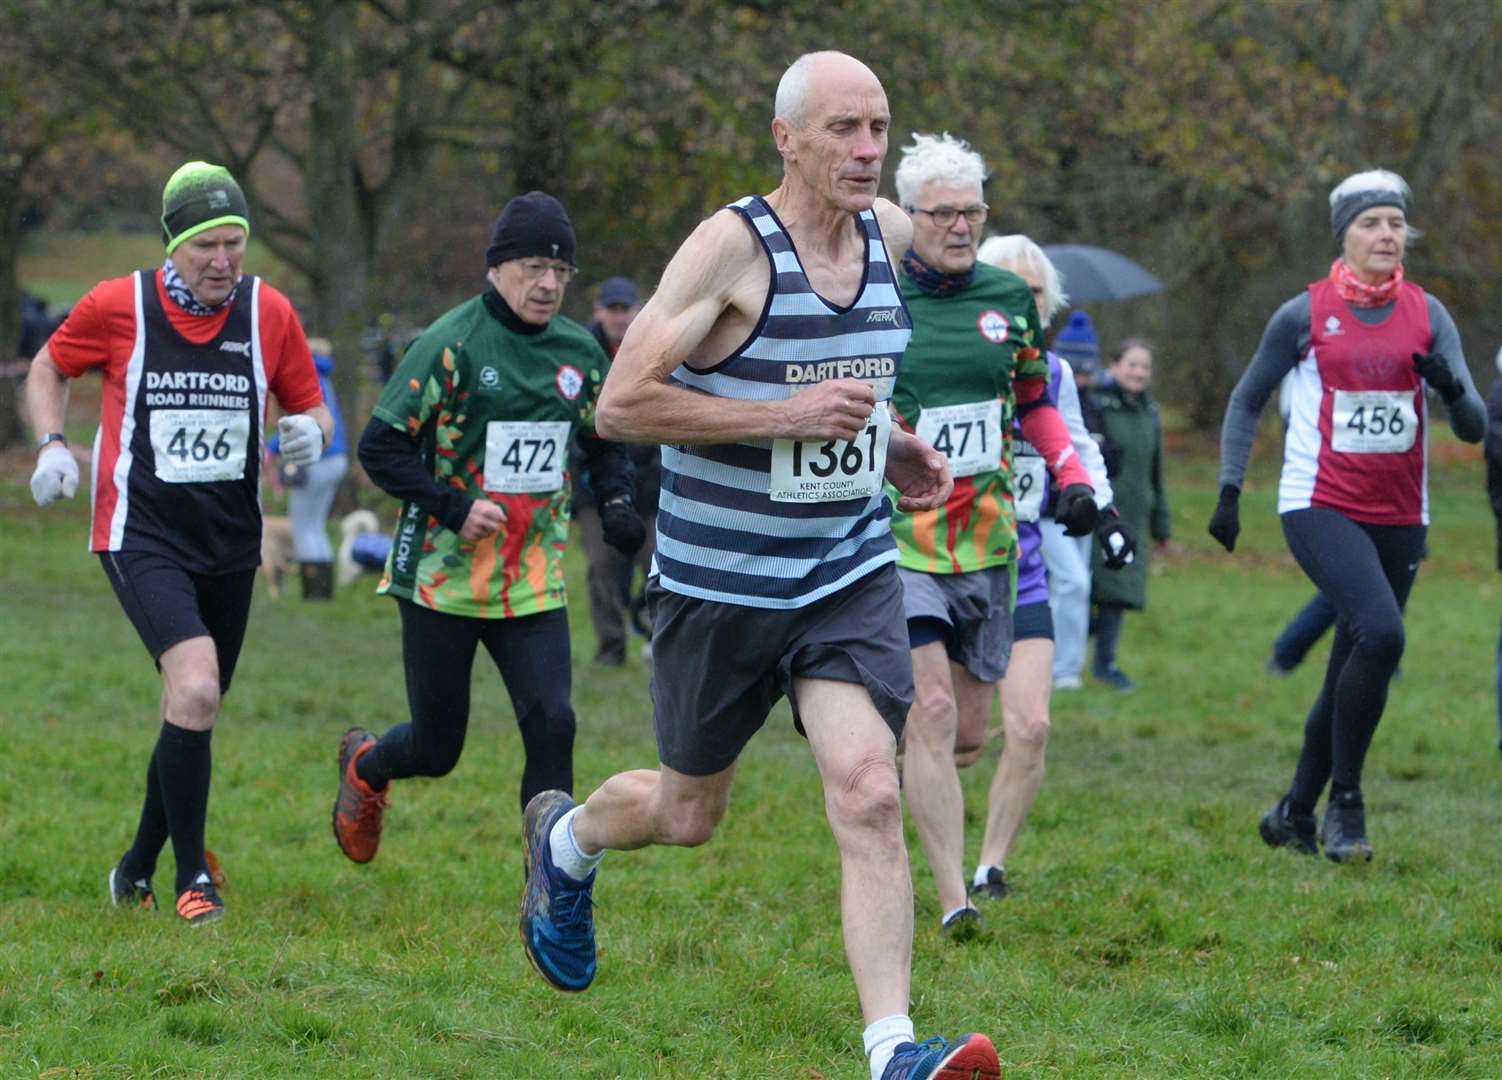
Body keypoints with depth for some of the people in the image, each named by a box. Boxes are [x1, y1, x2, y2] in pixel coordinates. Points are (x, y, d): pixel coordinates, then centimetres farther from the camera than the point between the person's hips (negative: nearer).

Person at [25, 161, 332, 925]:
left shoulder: (269, 314, 0)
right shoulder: (117, 307, -6)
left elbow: (311, 405, 10)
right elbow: (47, 370, 12)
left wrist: (310, 431, -13)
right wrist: (52, 445, -5)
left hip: (231, 544, 4)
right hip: (141, 538, -4)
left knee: (193, 714, 12)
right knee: (196, 690, -23)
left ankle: (138, 869, 33)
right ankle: (192, 877, -12)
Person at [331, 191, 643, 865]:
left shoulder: (579, 352, 5)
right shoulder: (453, 344, -11)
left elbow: (604, 443, 21)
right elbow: (379, 448, -11)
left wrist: (616, 502, 0)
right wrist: (455, 508, -21)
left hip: (533, 580, 4)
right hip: (442, 578, -4)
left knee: (551, 723, -13)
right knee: (437, 747, 5)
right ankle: (364, 766, 41)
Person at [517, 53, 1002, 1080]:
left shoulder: (889, 233, 4)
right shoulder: (733, 245, -16)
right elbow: (622, 402, -21)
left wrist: (885, 444, 8)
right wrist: (789, 416, -24)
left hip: (851, 572, 4)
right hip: (720, 581, -4)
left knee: (869, 792, -15)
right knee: (688, 813, 13)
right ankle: (565, 836, 47)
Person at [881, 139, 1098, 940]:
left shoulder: (1008, 296, 6)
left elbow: (1034, 400, 20)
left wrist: (1072, 477, 7)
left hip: (985, 534, 5)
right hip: (895, 534, -5)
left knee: (969, 721, 8)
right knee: (932, 707, -16)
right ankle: (953, 899, -15)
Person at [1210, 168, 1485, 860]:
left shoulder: (1427, 315, 5)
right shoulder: (1305, 315, -2)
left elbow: (1474, 427, -1)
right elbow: (1247, 401, 9)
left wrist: (1452, 389, -22)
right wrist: (1229, 492, 1)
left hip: (1399, 517, 4)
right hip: (1320, 506, -4)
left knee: (1353, 672, 8)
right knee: (1379, 633, -25)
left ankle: (1294, 814, 25)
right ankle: (1344, 802, -13)